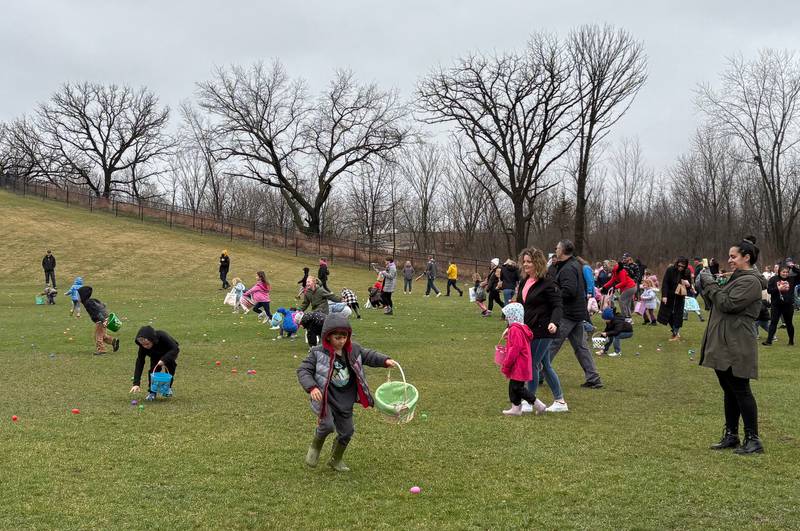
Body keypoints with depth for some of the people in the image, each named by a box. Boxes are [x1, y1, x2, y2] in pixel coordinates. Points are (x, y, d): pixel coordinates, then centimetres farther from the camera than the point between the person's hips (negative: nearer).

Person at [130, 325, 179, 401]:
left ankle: (168, 387, 1)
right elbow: (139, 363, -30)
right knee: (153, 369, -20)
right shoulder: (143, 347, -30)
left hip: (169, 354, -2)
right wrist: (136, 383, -36)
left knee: (170, 366, -23)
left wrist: (164, 359, -50)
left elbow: (175, 349, -37)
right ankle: (152, 392, -5)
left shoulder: (162, 336, -41)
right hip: (156, 357, 2)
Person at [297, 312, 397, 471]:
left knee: (346, 431, 14)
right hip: (325, 398, -5)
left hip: (345, 400, 5)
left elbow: (369, 355, 9)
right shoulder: (318, 353, -14)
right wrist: (312, 387, -29)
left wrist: (385, 360, -9)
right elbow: (303, 370, -14)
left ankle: (336, 460, 39)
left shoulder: (353, 350, -1)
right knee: (327, 425, -25)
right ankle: (315, 446, 9)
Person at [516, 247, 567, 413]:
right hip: (529, 329, 8)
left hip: (542, 331, -8)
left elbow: (558, 306, -17)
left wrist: (554, 322, -34)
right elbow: (519, 305, 19)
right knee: (545, 365, 12)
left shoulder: (547, 284, -13)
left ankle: (529, 402, 9)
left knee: (533, 364, -4)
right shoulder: (523, 282, 11)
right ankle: (560, 401, 21)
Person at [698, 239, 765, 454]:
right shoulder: (737, 278, 18)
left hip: (737, 346, -10)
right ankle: (731, 435, 21)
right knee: (729, 391, 14)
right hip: (723, 344, 10)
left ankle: (753, 439, -2)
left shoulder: (751, 281, -13)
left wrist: (710, 284, -12)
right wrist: (708, 284, 8)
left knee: (740, 390, -7)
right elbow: (721, 302, 20)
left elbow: (728, 304, -20)